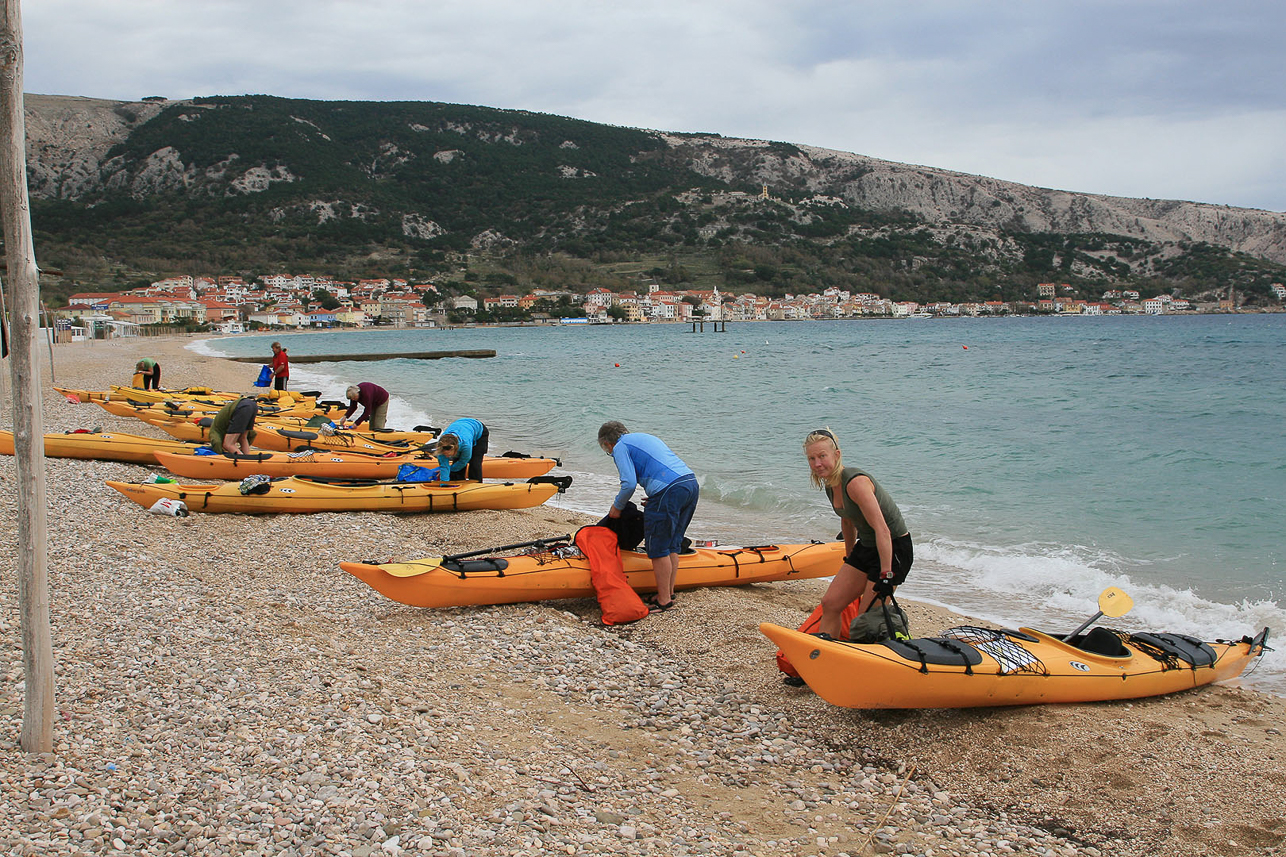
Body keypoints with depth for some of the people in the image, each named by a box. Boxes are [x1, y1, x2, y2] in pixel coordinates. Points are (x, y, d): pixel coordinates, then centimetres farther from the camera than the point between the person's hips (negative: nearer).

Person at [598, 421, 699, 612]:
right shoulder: (647, 437, 32)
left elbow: (629, 483, -7)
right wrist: (654, 499, 28)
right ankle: (669, 593, 24)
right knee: (672, 546, 17)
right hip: (692, 483, 9)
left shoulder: (620, 447, 6)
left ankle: (664, 601, 4)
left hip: (670, 489, -9)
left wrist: (616, 507, 9)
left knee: (658, 548, 0)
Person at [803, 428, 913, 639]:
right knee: (830, 604, 5)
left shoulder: (855, 481, -26)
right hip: (866, 547, 9)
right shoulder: (830, 484, 2)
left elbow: (882, 530, -30)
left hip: (894, 549, -9)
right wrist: (850, 558, 27)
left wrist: (886, 576, -32)